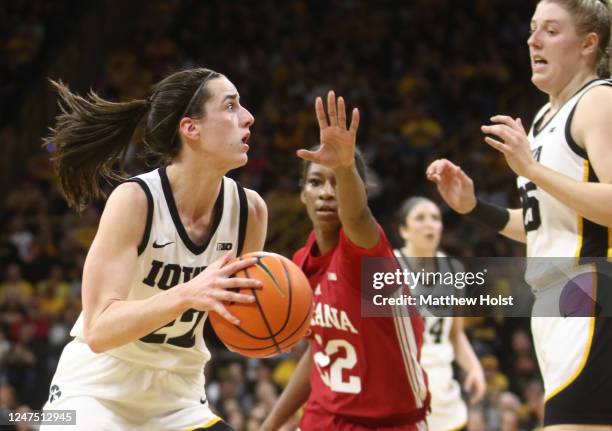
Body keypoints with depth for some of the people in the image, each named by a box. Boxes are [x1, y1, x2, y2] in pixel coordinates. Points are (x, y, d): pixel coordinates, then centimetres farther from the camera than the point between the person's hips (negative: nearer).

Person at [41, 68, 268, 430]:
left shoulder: (249, 209, -7)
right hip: (97, 390, -5)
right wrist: (186, 295, -41)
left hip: (177, 400, 5)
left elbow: (238, 327, 4)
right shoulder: (135, 200, -20)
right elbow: (98, 330, -27)